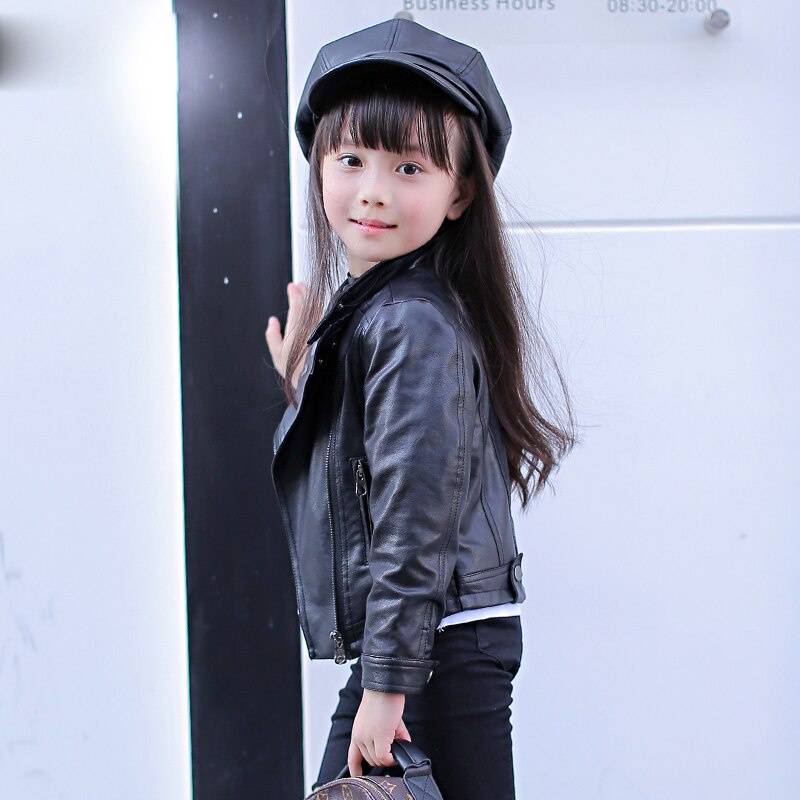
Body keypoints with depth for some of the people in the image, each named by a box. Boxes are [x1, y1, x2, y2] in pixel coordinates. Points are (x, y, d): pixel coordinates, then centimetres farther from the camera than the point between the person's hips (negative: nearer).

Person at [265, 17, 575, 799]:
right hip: (401, 646, 10)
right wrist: (301, 376, 7)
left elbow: (416, 515, -21)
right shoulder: (361, 305, 10)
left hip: (439, 649, -9)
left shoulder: (414, 324, -18)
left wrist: (387, 682, -19)